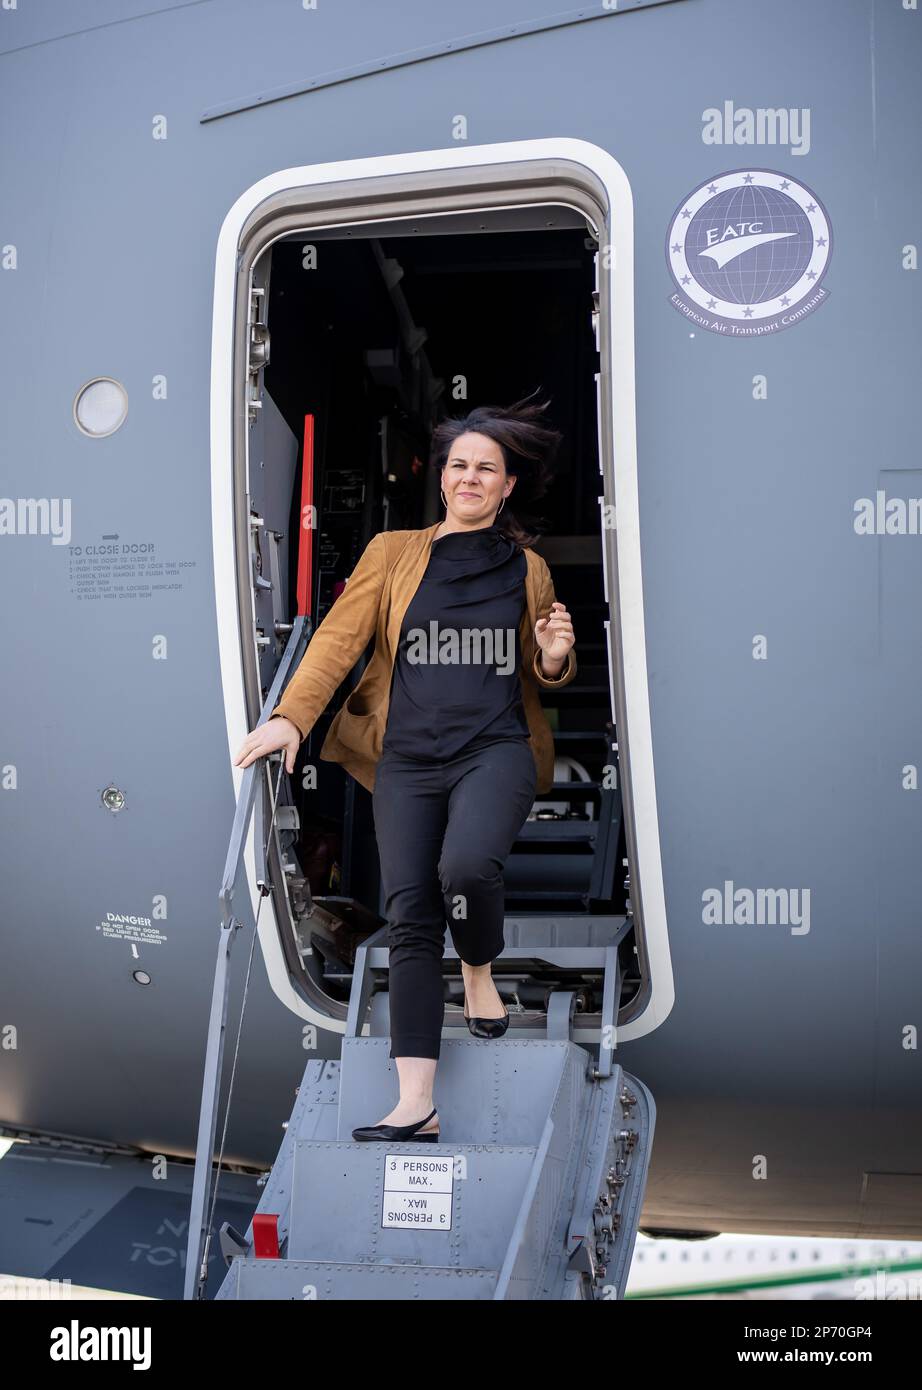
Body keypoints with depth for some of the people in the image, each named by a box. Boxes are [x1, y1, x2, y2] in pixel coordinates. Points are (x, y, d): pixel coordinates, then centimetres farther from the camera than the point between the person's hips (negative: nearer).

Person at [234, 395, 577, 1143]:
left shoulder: (529, 569, 13)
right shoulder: (393, 553, 10)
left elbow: (544, 677, 22)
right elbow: (340, 635, -1)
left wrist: (556, 656, -2)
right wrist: (291, 715, -14)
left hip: (495, 750, -1)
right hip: (408, 758, 1)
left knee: (466, 865, -30)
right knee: (410, 917, -6)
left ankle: (481, 971, 6)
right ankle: (417, 1104, -4)